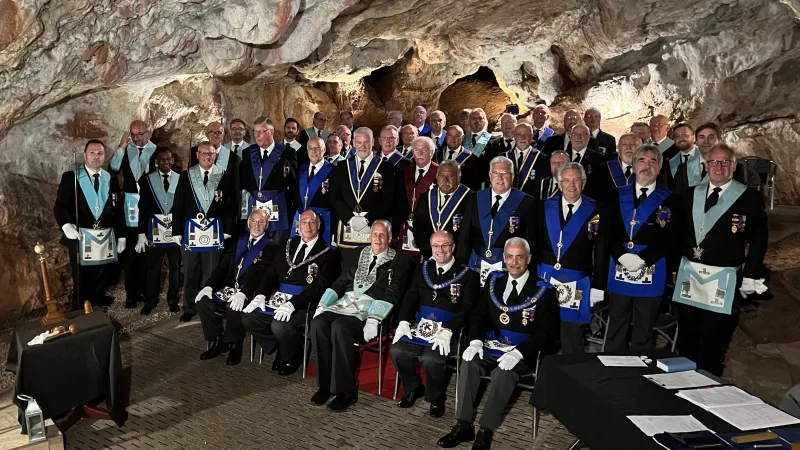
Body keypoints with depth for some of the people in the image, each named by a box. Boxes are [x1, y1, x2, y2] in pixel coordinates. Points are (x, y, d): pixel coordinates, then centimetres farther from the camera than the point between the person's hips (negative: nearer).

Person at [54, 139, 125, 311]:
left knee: (101, 285, 11)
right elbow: (60, 206, -7)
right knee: (81, 284, 1)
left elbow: (118, 210, 12)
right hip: (81, 238, -3)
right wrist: (66, 224, -26)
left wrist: (121, 236, 9)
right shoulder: (71, 177, 0)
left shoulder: (111, 179, 11)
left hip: (106, 239, 3)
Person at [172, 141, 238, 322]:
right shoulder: (185, 177, 5)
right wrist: (177, 231, 1)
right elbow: (177, 206, 6)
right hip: (190, 230, 1)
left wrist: (228, 230, -3)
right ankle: (189, 309, 19)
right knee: (190, 273, 8)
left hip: (215, 231, -1)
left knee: (211, 273, 4)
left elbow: (231, 205, 2)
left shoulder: (225, 178, 3)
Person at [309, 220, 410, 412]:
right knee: (318, 323, -23)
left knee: (339, 327, -33)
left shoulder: (398, 262, 4)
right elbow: (340, 282, 17)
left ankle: (347, 391, -20)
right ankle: (325, 384, -10)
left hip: (370, 308, -5)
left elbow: (391, 294, -7)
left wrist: (373, 320, -20)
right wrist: (322, 305, 4)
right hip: (346, 302, 5)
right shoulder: (359, 255, 19)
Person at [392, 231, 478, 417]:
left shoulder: (467, 274, -1)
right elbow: (410, 297, 8)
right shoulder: (423, 269, 14)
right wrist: (404, 321, -10)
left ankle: (436, 397, 2)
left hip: (448, 330, -4)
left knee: (430, 359, -28)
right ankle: (414, 389, 11)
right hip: (420, 325, 5)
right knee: (398, 351, -18)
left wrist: (448, 331, -24)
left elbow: (467, 309, -10)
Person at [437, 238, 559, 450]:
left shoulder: (544, 291, -4)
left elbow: (546, 332, -9)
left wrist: (518, 353, -23)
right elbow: (478, 315, 9)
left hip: (523, 353, -4)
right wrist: (475, 341, -12)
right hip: (492, 346, 4)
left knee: (503, 372, -33)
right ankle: (463, 425, -18)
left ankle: (485, 432, -23)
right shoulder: (495, 281, 10)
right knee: (469, 362, -24)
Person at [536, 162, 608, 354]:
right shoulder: (545, 207, 6)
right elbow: (535, 243, 7)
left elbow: (601, 252, -1)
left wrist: (598, 286, -4)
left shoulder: (596, 211, -1)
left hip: (577, 285, -2)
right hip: (545, 280, 2)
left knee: (572, 341, 7)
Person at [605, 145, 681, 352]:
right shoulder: (618, 196, 9)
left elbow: (669, 238, -7)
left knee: (643, 332, 9)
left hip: (651, 274, -2)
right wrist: (622, 256, -14)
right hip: (619, 272, 2)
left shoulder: (670, 200, 1)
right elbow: (609, 231, 2)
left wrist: (642, 258, -17)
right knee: (616, 328, 11)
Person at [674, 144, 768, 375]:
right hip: (688, 276, 4)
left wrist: (749, 277, -6)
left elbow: (758, 240, -1)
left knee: (713, 347, 4)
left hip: (723, 282, -3)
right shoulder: (690, 194, 8)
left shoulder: (750, 197, -2)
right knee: (686, 342, 13)